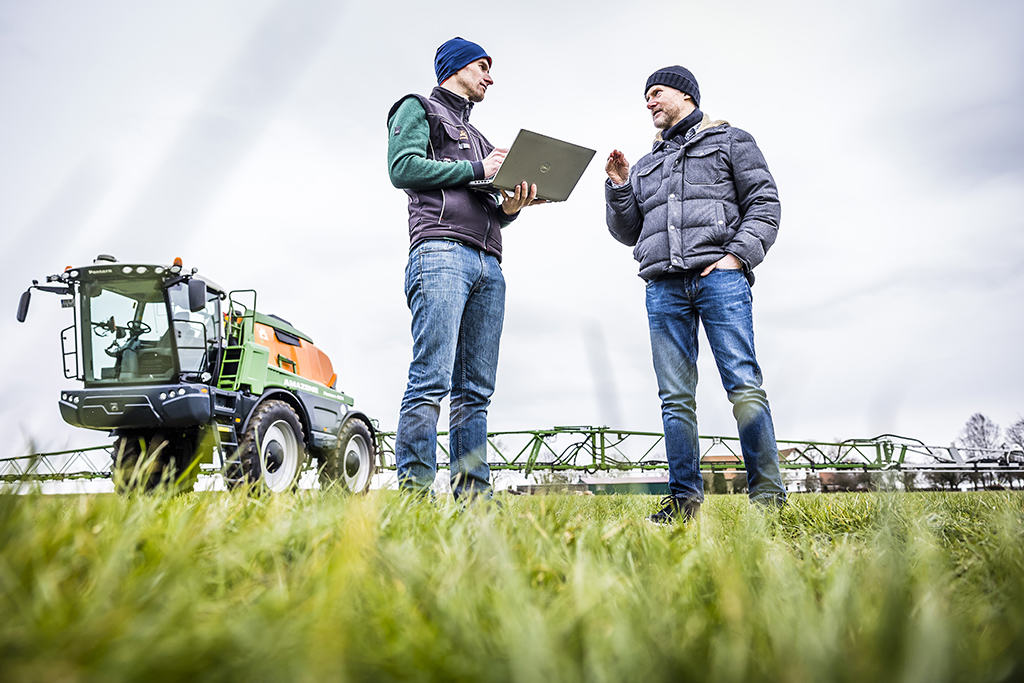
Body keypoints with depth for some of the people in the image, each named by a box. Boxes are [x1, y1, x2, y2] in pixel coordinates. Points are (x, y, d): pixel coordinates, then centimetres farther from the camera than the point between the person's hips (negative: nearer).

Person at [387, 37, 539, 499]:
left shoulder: (478, 138, 35)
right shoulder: (418, 109, 16)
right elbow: (403, 168, -3)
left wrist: (509, 208, 5)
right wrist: (476, 170, 0)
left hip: (487, 264, 7)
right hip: (440, 251, -7)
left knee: (476, 389, -1)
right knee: (431, 379, -18)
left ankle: (472, 493, -2)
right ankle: (414, 490, -19)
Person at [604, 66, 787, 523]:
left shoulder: (730, 141, 18)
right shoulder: (646, 166, 30)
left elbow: (764, 203, 7)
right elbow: (627, 232, 25)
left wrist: (738, 254, -8)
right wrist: (620, 187, 9)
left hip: (719, 275, -4)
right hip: (663, 284, 4)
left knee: (744, 385, -13)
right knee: (675, 396, -3)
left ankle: (767, 494, -10)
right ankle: (685, 499, -1)